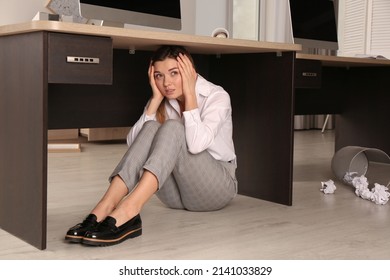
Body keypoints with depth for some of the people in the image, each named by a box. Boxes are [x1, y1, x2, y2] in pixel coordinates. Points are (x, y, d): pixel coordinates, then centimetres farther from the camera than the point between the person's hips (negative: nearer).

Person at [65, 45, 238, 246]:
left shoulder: (217, 96, -11)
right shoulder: (163, 101, 4)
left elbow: (196, 144, -30)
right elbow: (133, 142, -12)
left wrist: (190, 93, -22)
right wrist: (157, 98, -13)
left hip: (216, 186, -4)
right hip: (178, 191, 4)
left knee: (172, 128, -30)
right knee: (151, 128, -24)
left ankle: (128, 210, -50)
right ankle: (105, 208, -40)